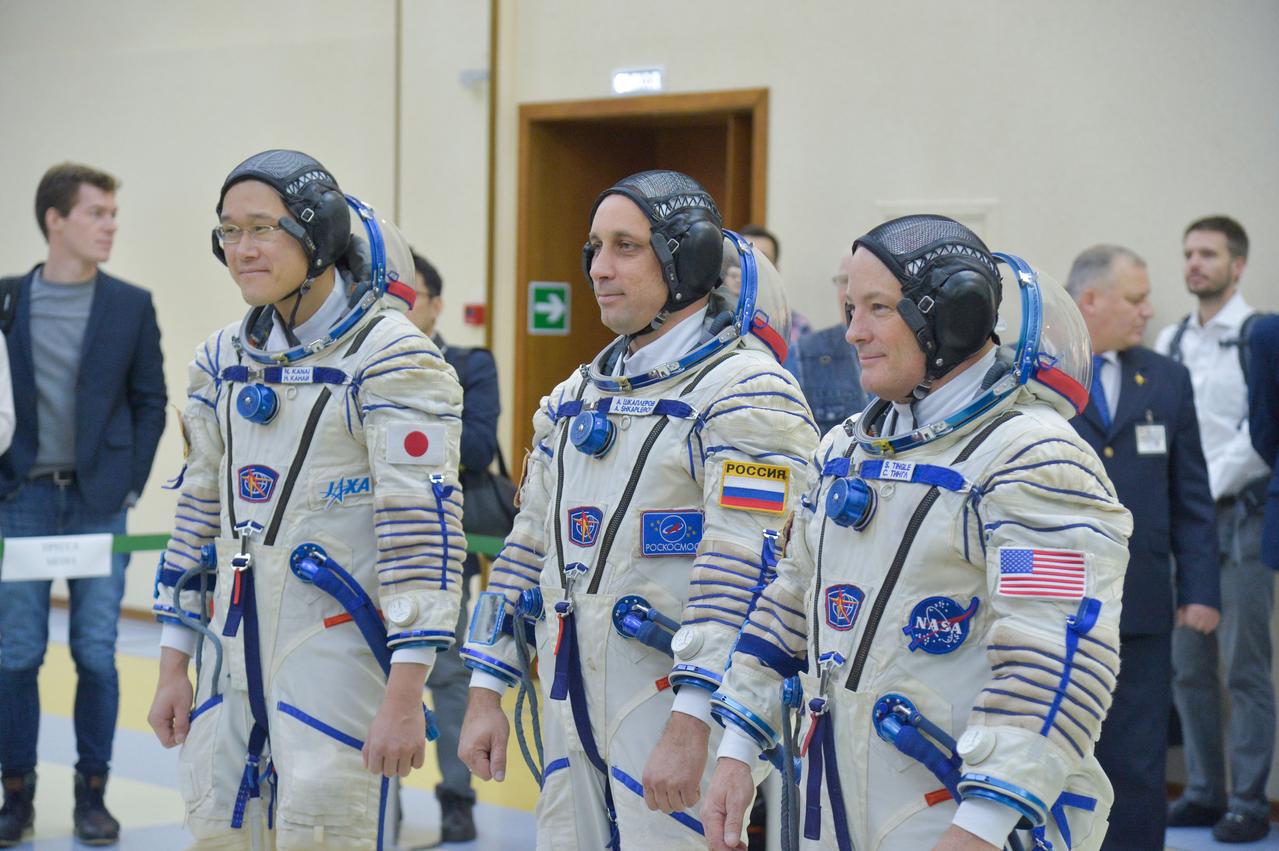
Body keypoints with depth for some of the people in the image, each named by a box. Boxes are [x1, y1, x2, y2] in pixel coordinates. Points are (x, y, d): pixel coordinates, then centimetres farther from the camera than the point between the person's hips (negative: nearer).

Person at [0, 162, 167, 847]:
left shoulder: (130, 306, 3)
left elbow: (150, 402, 5)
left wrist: (132, 486, -1)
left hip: (99, 502, 0)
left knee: (96, 655, 2)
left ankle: (92, 795, 12)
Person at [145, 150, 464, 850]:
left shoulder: (390, 358, -11)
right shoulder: (225, 359, 12)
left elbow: (422, 532, -15)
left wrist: (403, 696, -19)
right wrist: (173, 668, 16)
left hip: (338, 652, -7)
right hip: (233, 649, 7)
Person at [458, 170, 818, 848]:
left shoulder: (744, 390, -11)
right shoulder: (578, 395, 16)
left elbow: (742, 575, -19)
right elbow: (529, 544, 20)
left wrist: (690, 728, -24)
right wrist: (486, 694, 16)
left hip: (678, 706, -8)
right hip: (571, 708, 8)